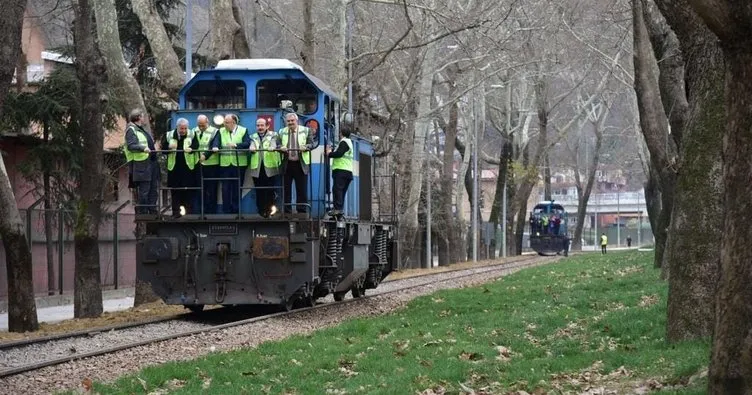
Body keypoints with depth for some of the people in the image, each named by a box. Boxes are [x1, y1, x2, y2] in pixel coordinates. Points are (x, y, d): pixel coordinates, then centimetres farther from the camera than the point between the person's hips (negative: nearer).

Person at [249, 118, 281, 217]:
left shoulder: (272, 136, 11)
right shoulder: (253, 137, 18)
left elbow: (273, 144, -9)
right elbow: (251, 145, -1)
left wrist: (272, 148, -33)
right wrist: (252, 148, -26)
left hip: (270, 167, -2)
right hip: (257, 168, 2)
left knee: (270, 190, -6)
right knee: (259, 191, 0)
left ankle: (270, 208, 2)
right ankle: (261, 212, 5)